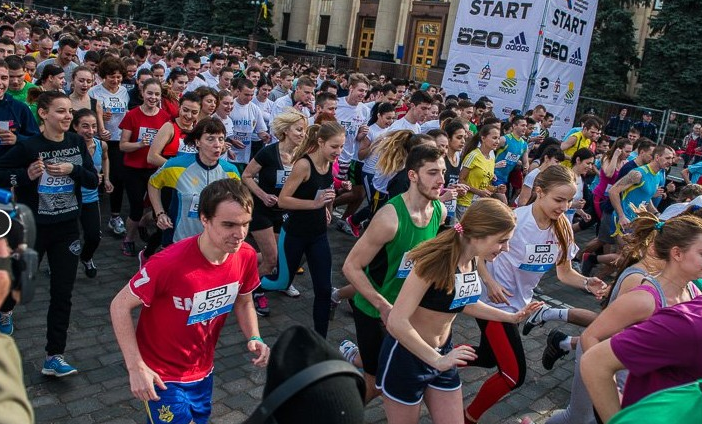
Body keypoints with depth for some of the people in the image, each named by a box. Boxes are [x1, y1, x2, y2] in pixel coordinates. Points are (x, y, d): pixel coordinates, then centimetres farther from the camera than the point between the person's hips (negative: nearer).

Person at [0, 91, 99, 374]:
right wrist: (26, 175, -24)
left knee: (62, 293, 3)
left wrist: (72, 170, -18)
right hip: (33, 227, -3)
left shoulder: (77, 142, -2)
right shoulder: (29, 146, -13)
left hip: (67, 228, 3)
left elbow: (93, 181, -1)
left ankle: (54, 357, 12)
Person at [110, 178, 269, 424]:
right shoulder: (170, 263, -30)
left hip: (203, 371, 6)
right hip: (162, 374, -5)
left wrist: (253, 337, -13)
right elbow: (120, 306, -18)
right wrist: (136, 367, -22)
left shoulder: (246, 256, -15)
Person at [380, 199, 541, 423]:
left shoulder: (472, 260, -4)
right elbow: (396, 322, -33)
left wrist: (511, 317, 11)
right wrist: (437, 360, -27)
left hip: (442, 353, 7)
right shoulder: (436, 260, -29)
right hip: (406, 356, -7)